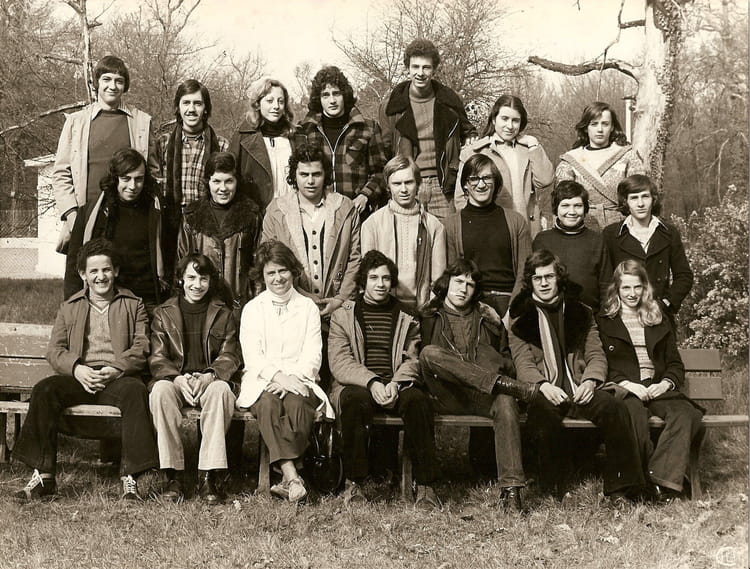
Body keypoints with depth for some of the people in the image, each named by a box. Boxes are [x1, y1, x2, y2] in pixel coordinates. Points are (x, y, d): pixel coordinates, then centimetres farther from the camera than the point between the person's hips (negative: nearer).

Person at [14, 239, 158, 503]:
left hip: (118, 377, -2)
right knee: (43, 390, -28)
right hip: (78, 376, 2)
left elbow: (141, 347, 3)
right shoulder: (70, 307, 20)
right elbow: (54, 349, 9)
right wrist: (77, 369, -13)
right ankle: (43, 476, -27)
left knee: (136, 391, -36)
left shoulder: (133, 305, 15)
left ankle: (130, 478, -36)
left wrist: (115, 370, -16)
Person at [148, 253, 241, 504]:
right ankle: (172, 474, -32)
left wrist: (209, 376, -18)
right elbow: (157, 358, 4)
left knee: (221, 389, -36)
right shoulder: (163, 313, 12)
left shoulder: (223, 314, 13)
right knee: (161, 389, -35)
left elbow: (229, 357, 4)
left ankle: (209, 476, -36)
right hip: (175, 380, 0)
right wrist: (178, 378, -18)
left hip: (210, 381, 0)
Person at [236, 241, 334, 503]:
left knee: (296, 402, -35)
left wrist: (291, 378, -15)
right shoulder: (252, 309, 15)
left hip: (299, 380, 0)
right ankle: (292, 477, -44)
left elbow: (313, 356, 5)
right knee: (268, 403, -35)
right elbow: (252, 357, 2)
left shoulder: (308, 307, 15)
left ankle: (286, 480, -36)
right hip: (261, 381, 0)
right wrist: (278, 376, -17)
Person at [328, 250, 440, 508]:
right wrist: (372, 382, -19)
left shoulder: (406, 318, 16)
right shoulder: (343, 315, 11)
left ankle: (425, 485, -26)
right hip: (357, 386, -1)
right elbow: (339, 361, -2)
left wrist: (395, 383, -16)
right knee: (356, 399, -36)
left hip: (397, 387, 1)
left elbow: (413, 360, 6)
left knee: (417, 399, -31)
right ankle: (353, 483, -26)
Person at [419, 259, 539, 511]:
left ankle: (511, 489, -41)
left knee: (505, 400, -35)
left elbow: (506, 360, 25)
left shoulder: (488, 318, 22)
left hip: (484, 396, 1)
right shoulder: (428, 317, 16)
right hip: (447, 396, -1)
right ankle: (499, 382, -34)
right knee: (430, 352, -29)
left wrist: (500, 366, 0)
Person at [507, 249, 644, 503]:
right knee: (544, 411, -38)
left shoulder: (581, 313, 20)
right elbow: (523, 363, 1)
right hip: (545, 392, -2)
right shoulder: (521, 318, 13)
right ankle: (555, 490, -26)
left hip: (579, 390, 2)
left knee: (614, 407, -28)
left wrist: (590, 381, -9)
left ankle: (620, 488, -21)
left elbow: (596, 355, 13)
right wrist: (543, 385, -20)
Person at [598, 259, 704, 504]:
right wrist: (628, 385, -11)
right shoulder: (604, 323, 15)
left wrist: (665, 383, -3)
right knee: (634, 412, -41)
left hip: (658, 389, 3)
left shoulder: (659, 322, 25)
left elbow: (675, 364, 20)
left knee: (686, 414, -32)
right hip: (623, 390, -3)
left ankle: (662, 480, -38)